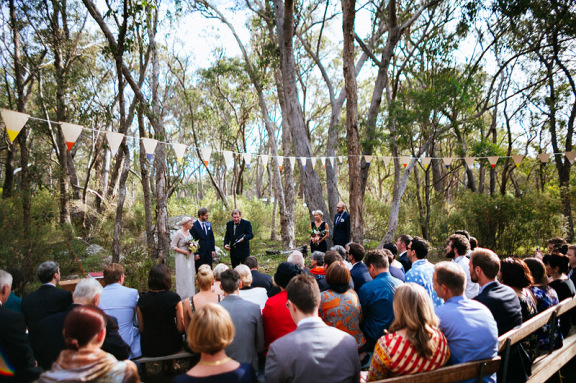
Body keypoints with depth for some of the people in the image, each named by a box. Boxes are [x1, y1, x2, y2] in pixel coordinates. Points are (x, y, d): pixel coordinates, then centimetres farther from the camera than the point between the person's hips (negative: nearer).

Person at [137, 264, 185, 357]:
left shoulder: (142, 300, -8)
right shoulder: (174, 298, -13)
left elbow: (141, 328, -1)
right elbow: (180, 328, -8)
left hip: (148, 350, 2)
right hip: (171, 346, -1)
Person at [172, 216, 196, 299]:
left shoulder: (188, 232, 9)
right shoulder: (178, 233, -13)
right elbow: (173, 246, -12)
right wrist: (184, 252, -17)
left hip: (190, 257, 7)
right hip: (182, 258, -7)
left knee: (190, 276, 11)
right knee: (183, 277, -2)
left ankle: (190, 296, 21)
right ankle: (183, 297, 7)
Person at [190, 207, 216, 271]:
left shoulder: (209, 224, 8)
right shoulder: (194, 226, -11)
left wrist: (213, 249, 6)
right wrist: (195, 253, -12)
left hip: (208, 252, 5)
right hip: (199, 253, -5)